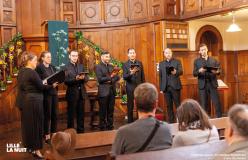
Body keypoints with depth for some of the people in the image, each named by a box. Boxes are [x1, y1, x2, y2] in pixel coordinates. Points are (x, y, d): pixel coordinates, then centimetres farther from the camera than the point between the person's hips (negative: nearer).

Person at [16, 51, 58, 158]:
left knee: (27, 123, 17)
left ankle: (29, 145, 31)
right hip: (33, 101, -9)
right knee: (36, 124, 0)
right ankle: (36, 150, 7)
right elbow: (41, 87, -15)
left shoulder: (21, 71, 8)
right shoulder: (32, 72, -19)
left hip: (24, 101, 9)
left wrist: (42, 83, 14)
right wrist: (52, 86, -1)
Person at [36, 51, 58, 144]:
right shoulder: (39, 67, -7)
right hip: (46, 93, -6)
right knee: (47, 114, -1)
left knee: (54, 114, 9)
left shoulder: (52, 67, 14)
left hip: (54, 92, 6)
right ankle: (47, 135, 9)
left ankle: (54, 133, 20)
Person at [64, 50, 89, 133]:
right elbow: (66, 81, -13)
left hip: (81, 92, 5)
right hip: (72, 93, -4)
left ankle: (81, 131, 22)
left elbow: (87, 79, 6)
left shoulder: (81, 66, 10)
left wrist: (83, 78, -15)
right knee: (71, 114, 5)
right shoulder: (66, 67, -5)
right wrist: (75, 79, -26)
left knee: (81, 113, 11)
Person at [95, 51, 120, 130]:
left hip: (112, 91, 6)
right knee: (103, 111, 2)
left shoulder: (111, 66, 16)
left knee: (111, 110, 10)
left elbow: (117, 77, 9)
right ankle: (102, 127, 12)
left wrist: (111, 81, -9)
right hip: (103, 91, -6)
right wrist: (110, 77, -21)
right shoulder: (98, 67, -4)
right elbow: (100, 79, -14)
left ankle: (110, 126, 19)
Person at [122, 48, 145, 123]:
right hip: (130, 88, -3)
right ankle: (130, 122, 14)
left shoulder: (140, 63, 6)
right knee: (130, 106, 5)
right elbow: (124, 77, -12)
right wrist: (131, 73, -30)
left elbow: (142, 76, 9)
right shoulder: (125, 64, -4)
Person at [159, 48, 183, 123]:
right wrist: (161, 88, 6)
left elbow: (181, 72, -9)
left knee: (178, 104, -1)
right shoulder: (161, 64, 13)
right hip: (166, 87, 3)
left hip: (175, 86, -3)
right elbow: (160, 76, 11)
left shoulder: (177, 62, 4)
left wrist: (176, 72, -32)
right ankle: (171, 121, 14)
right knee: (169, 105, 7)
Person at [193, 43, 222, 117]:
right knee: (203, 105, 3)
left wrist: (216, 72, -15)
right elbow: (194, 74, 1)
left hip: (213, 84, 1)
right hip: (203, 85, -1)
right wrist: (199, 71, -20)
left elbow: (219, 71, 7)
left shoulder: (214, 60, 11)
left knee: (217, 103, -1)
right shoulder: (196, 61, 7)